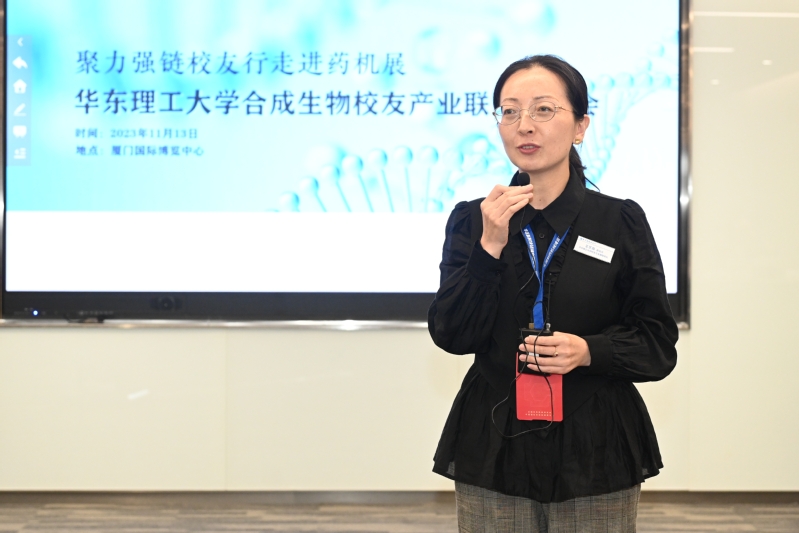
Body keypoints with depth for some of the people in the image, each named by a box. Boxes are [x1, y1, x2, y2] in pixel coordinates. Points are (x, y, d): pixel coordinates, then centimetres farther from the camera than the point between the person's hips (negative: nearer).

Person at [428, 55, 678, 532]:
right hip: (495, 452, 1)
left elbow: (658, 345, 0)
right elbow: (452, 336, -6)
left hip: (595, 457, -1)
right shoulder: (471, 220, 3)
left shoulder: (622, 222, -1)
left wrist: (590, 351, -18)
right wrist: (490, 247, -16)